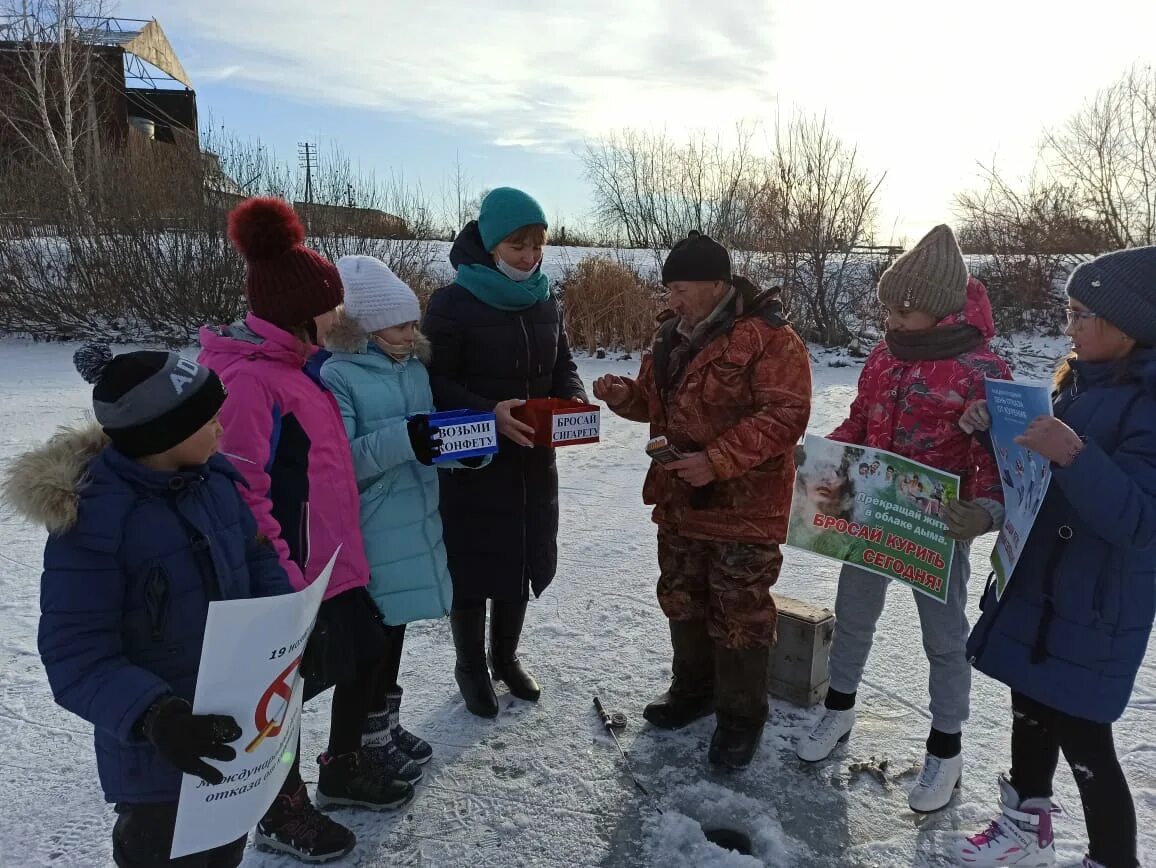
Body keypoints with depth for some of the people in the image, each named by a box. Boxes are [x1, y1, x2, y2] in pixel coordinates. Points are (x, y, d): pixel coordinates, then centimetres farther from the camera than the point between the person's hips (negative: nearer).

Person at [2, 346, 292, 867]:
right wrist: (154, 716, -39)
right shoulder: (88, 520, -25)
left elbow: (256, 557, 6)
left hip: (234, 728, 6)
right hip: (158, 758, -6)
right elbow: (77, 658, -25)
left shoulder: (214, 477, -7)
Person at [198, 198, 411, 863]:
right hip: (290, 570, -9)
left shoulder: (295, 365, 8)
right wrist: (282, 581, -23)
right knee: (289, 683, 9)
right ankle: (283, 812, 34)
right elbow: (245, 496, -24)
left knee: (365, 648, 20)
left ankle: (344, 768, 43)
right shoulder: (249, 380, -22)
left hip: (331, 556, 9)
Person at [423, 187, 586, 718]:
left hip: (533, 461, 5)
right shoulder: (452, 304, -12)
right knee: (473, 562, 6)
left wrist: (574, 398, -8)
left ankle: (506, 657, 37)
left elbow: (563, 367, 14)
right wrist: (489, 413, -28)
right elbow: (435, 383, -13)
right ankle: (471, 668, 29)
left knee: (522, 556, 16)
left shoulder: (545, 302, 6)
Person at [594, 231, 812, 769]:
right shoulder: (674, 335, 9)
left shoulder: (770, 338, -17)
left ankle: (741, 716, 25)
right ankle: (694, 689, 41)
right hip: (680, 501, 8)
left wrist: (718, 460, -30)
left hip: (744, 508, -8)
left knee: (739, 616, 5)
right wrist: (625, 395, -4)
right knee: (682, 600, 20)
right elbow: (659, 402, 18)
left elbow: (785, 415, -23)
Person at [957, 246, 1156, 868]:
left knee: (1081, 737, 2)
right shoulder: (1079, 381, 7)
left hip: (1097, 606, -8)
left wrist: (1074, 455, -35)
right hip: (1036, 583, 8)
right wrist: (995, 429, -2)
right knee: (1031, 707, 20)